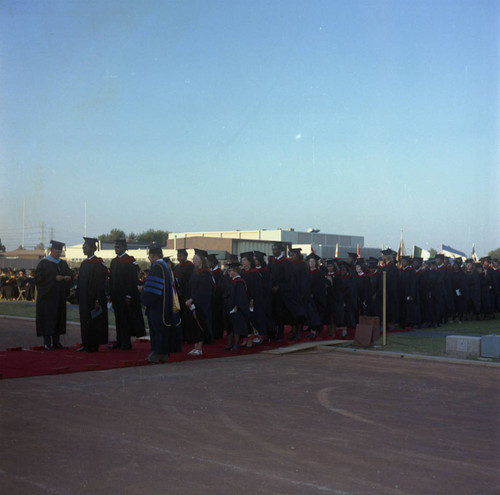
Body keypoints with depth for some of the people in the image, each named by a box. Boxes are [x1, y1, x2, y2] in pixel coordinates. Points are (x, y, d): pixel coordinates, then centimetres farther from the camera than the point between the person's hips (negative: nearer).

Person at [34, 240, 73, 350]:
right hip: (47, 295, -6)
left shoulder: (63, 263, 13)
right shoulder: (44, 263, -5)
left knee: (59, 318, 6)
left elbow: (70, 274, 13)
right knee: (47, 319, -5)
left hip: (59, 296, 6)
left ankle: (56, 341, 13)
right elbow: (39, 277, -13)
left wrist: (68, 277, -11)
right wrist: (54, 278, -21)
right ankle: (47, 343, -2)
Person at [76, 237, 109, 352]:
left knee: (93, 322, -2)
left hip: (93, 298, -8)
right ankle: (86, 344, 17)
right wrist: (78, 294, 13)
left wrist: (98, 300, -20)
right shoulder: (84, 263, 12)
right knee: (84, 321, 10)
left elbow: (100, 283, -16)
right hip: (84, 298, 8)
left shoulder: (98, 263, -12)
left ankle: (93, 346, 4)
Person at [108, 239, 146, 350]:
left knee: (126, 319, -2)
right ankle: (120, 341, 17)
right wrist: (111, 294, 11)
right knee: (118, 319, 10)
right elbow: (111, 279, 16)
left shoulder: (130, 261, -9)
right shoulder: (114, 261, 12)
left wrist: (129, 296, -17)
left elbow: (133, 280, -13)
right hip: (116, 295, 7)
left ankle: (126, 343, 4)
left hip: (126, 296, -7)